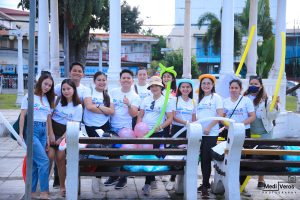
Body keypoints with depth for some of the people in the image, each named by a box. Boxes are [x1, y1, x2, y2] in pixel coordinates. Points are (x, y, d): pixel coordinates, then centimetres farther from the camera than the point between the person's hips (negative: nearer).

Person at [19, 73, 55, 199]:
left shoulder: (48, 100, 15)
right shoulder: (29, 97, -2)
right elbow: (23, 116, -5)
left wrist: (47, 137, 12)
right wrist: (21, 134, -11)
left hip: (43, 131, 6)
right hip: (31, 130, -6)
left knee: (35, 163, 6)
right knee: (44, 161, -13)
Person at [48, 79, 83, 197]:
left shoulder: (78, 106, -1)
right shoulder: (57, 100, 3)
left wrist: (61, 139, -10)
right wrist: (51, 133, -9)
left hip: (65, 133, -1)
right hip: (52, 130, 1)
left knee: (60, 157, -11)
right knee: (50, 156, -16)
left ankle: (62, 186, 4)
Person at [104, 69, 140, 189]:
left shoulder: (135, 97, -2)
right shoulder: (113, 92, 6)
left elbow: (134, 114, -13)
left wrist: (129, 105, -29)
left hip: (125, 129, -3)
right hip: (112, 128, 3)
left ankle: (123, 178, 10)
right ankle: (114, 176, 22)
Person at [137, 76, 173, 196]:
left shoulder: (166, 101, -1)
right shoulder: (146, 100, 11)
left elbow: (170, 118, -4)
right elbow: (140, 115, 13)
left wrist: (160, 126, -19)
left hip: (157, 133, -4)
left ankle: (147, 184, -2)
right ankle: (152, 181, 23)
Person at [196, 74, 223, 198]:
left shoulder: (216, 97, -3)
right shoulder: (200, 98, 15)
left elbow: (220, 115, -10)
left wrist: (209, 127, -17)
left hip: (211, 133, -6)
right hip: (199, 133, 6)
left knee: (206, 159, -6)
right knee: (203, 158, 10)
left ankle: (205, 186, -1)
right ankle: (206, 183, 20)